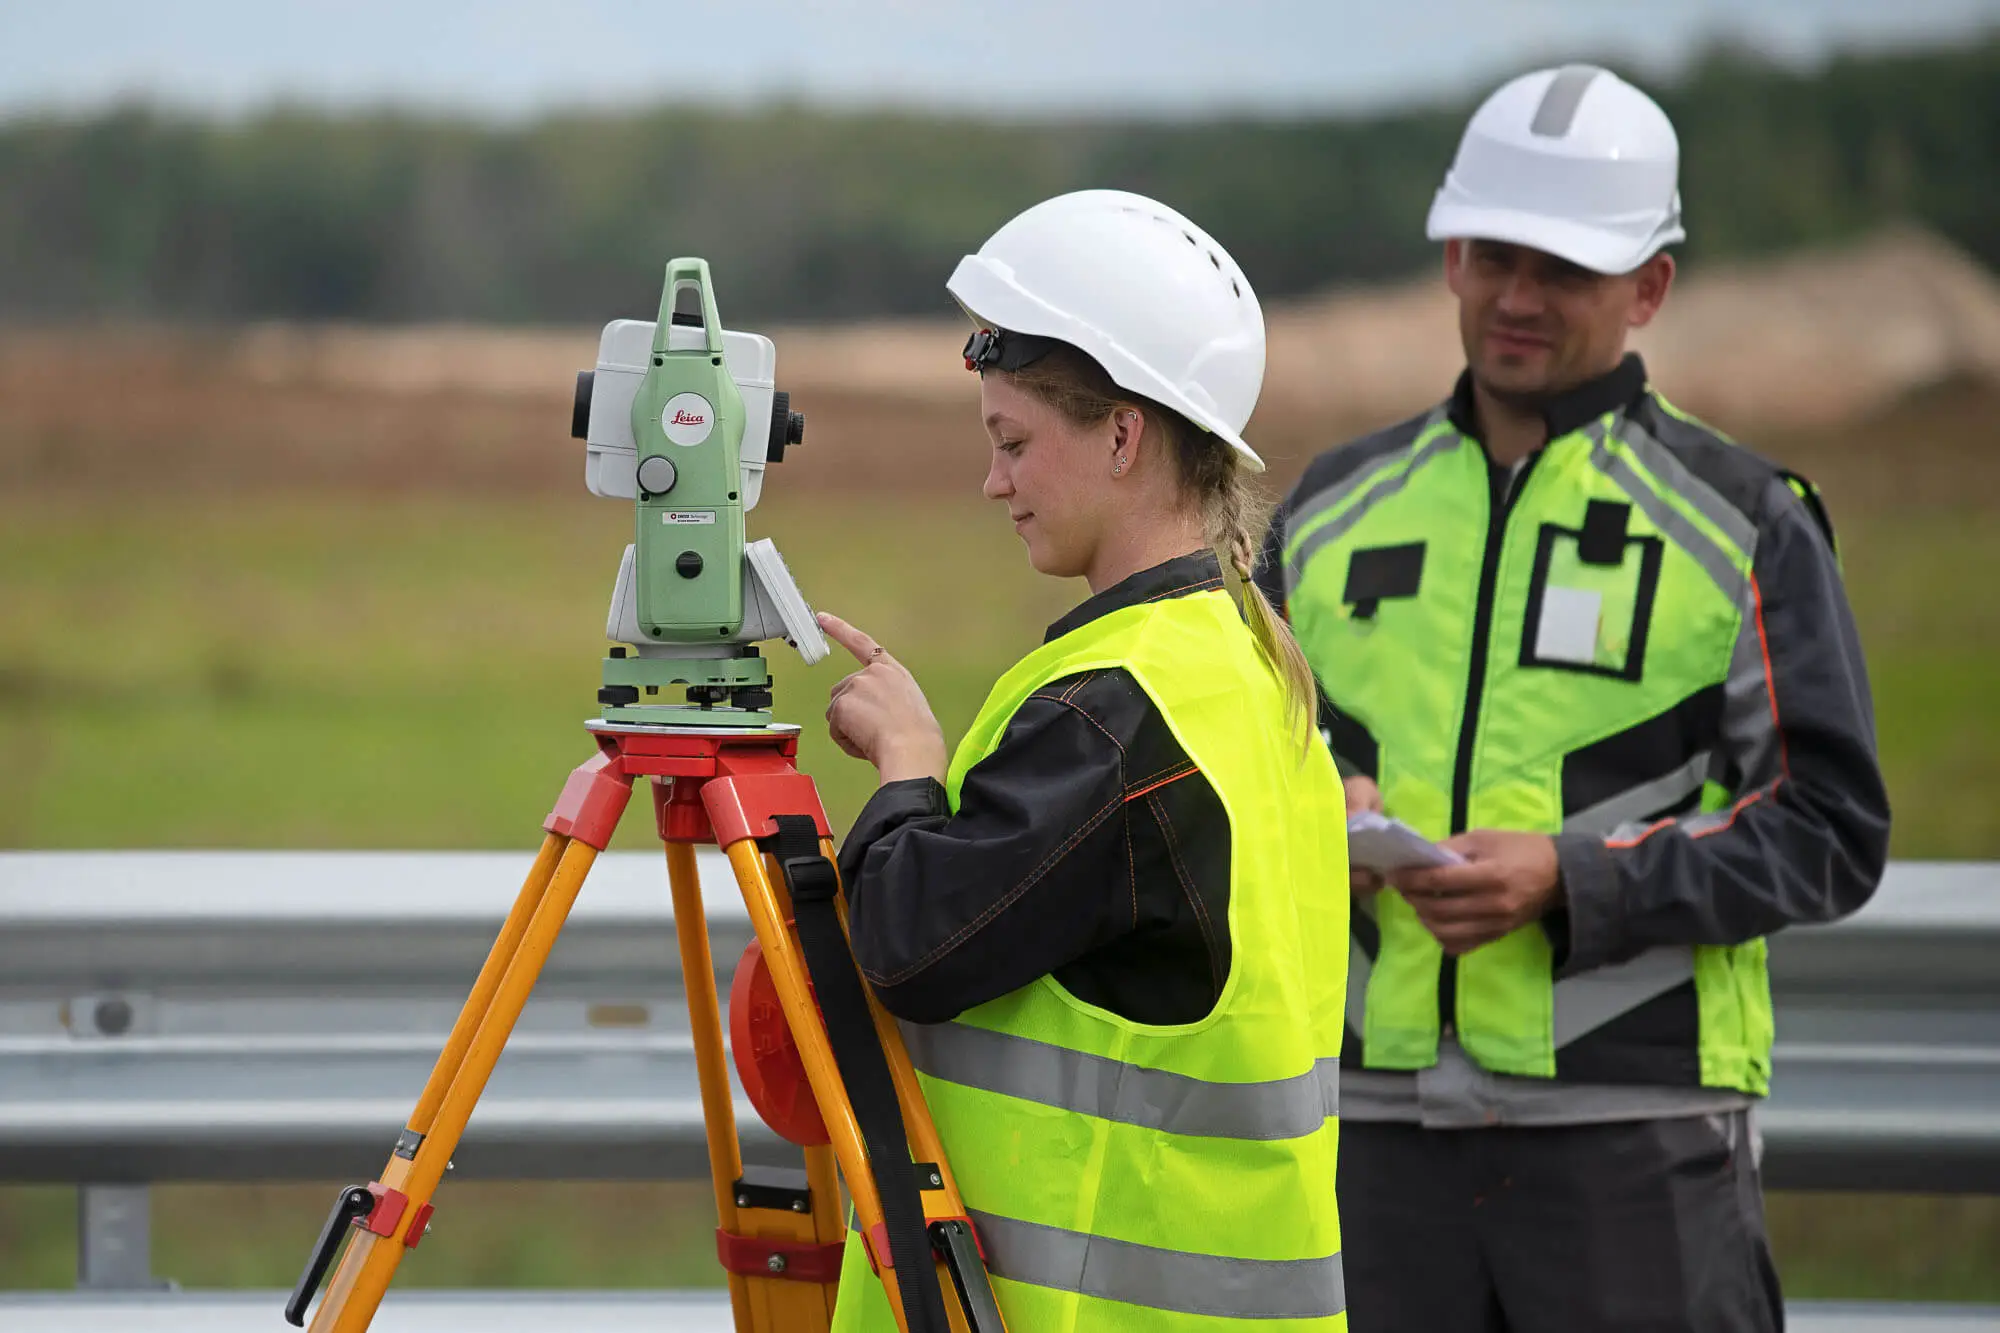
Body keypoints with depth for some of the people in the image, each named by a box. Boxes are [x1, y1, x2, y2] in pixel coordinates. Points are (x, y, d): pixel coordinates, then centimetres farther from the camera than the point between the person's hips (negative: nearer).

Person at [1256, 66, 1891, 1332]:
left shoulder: (1746, 526, 2)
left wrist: (1571, 882, -16)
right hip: (1378, 1120, 4)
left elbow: (1831, 830, -4)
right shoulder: (1334, 512, 14)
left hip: (1637, 1125, -4)